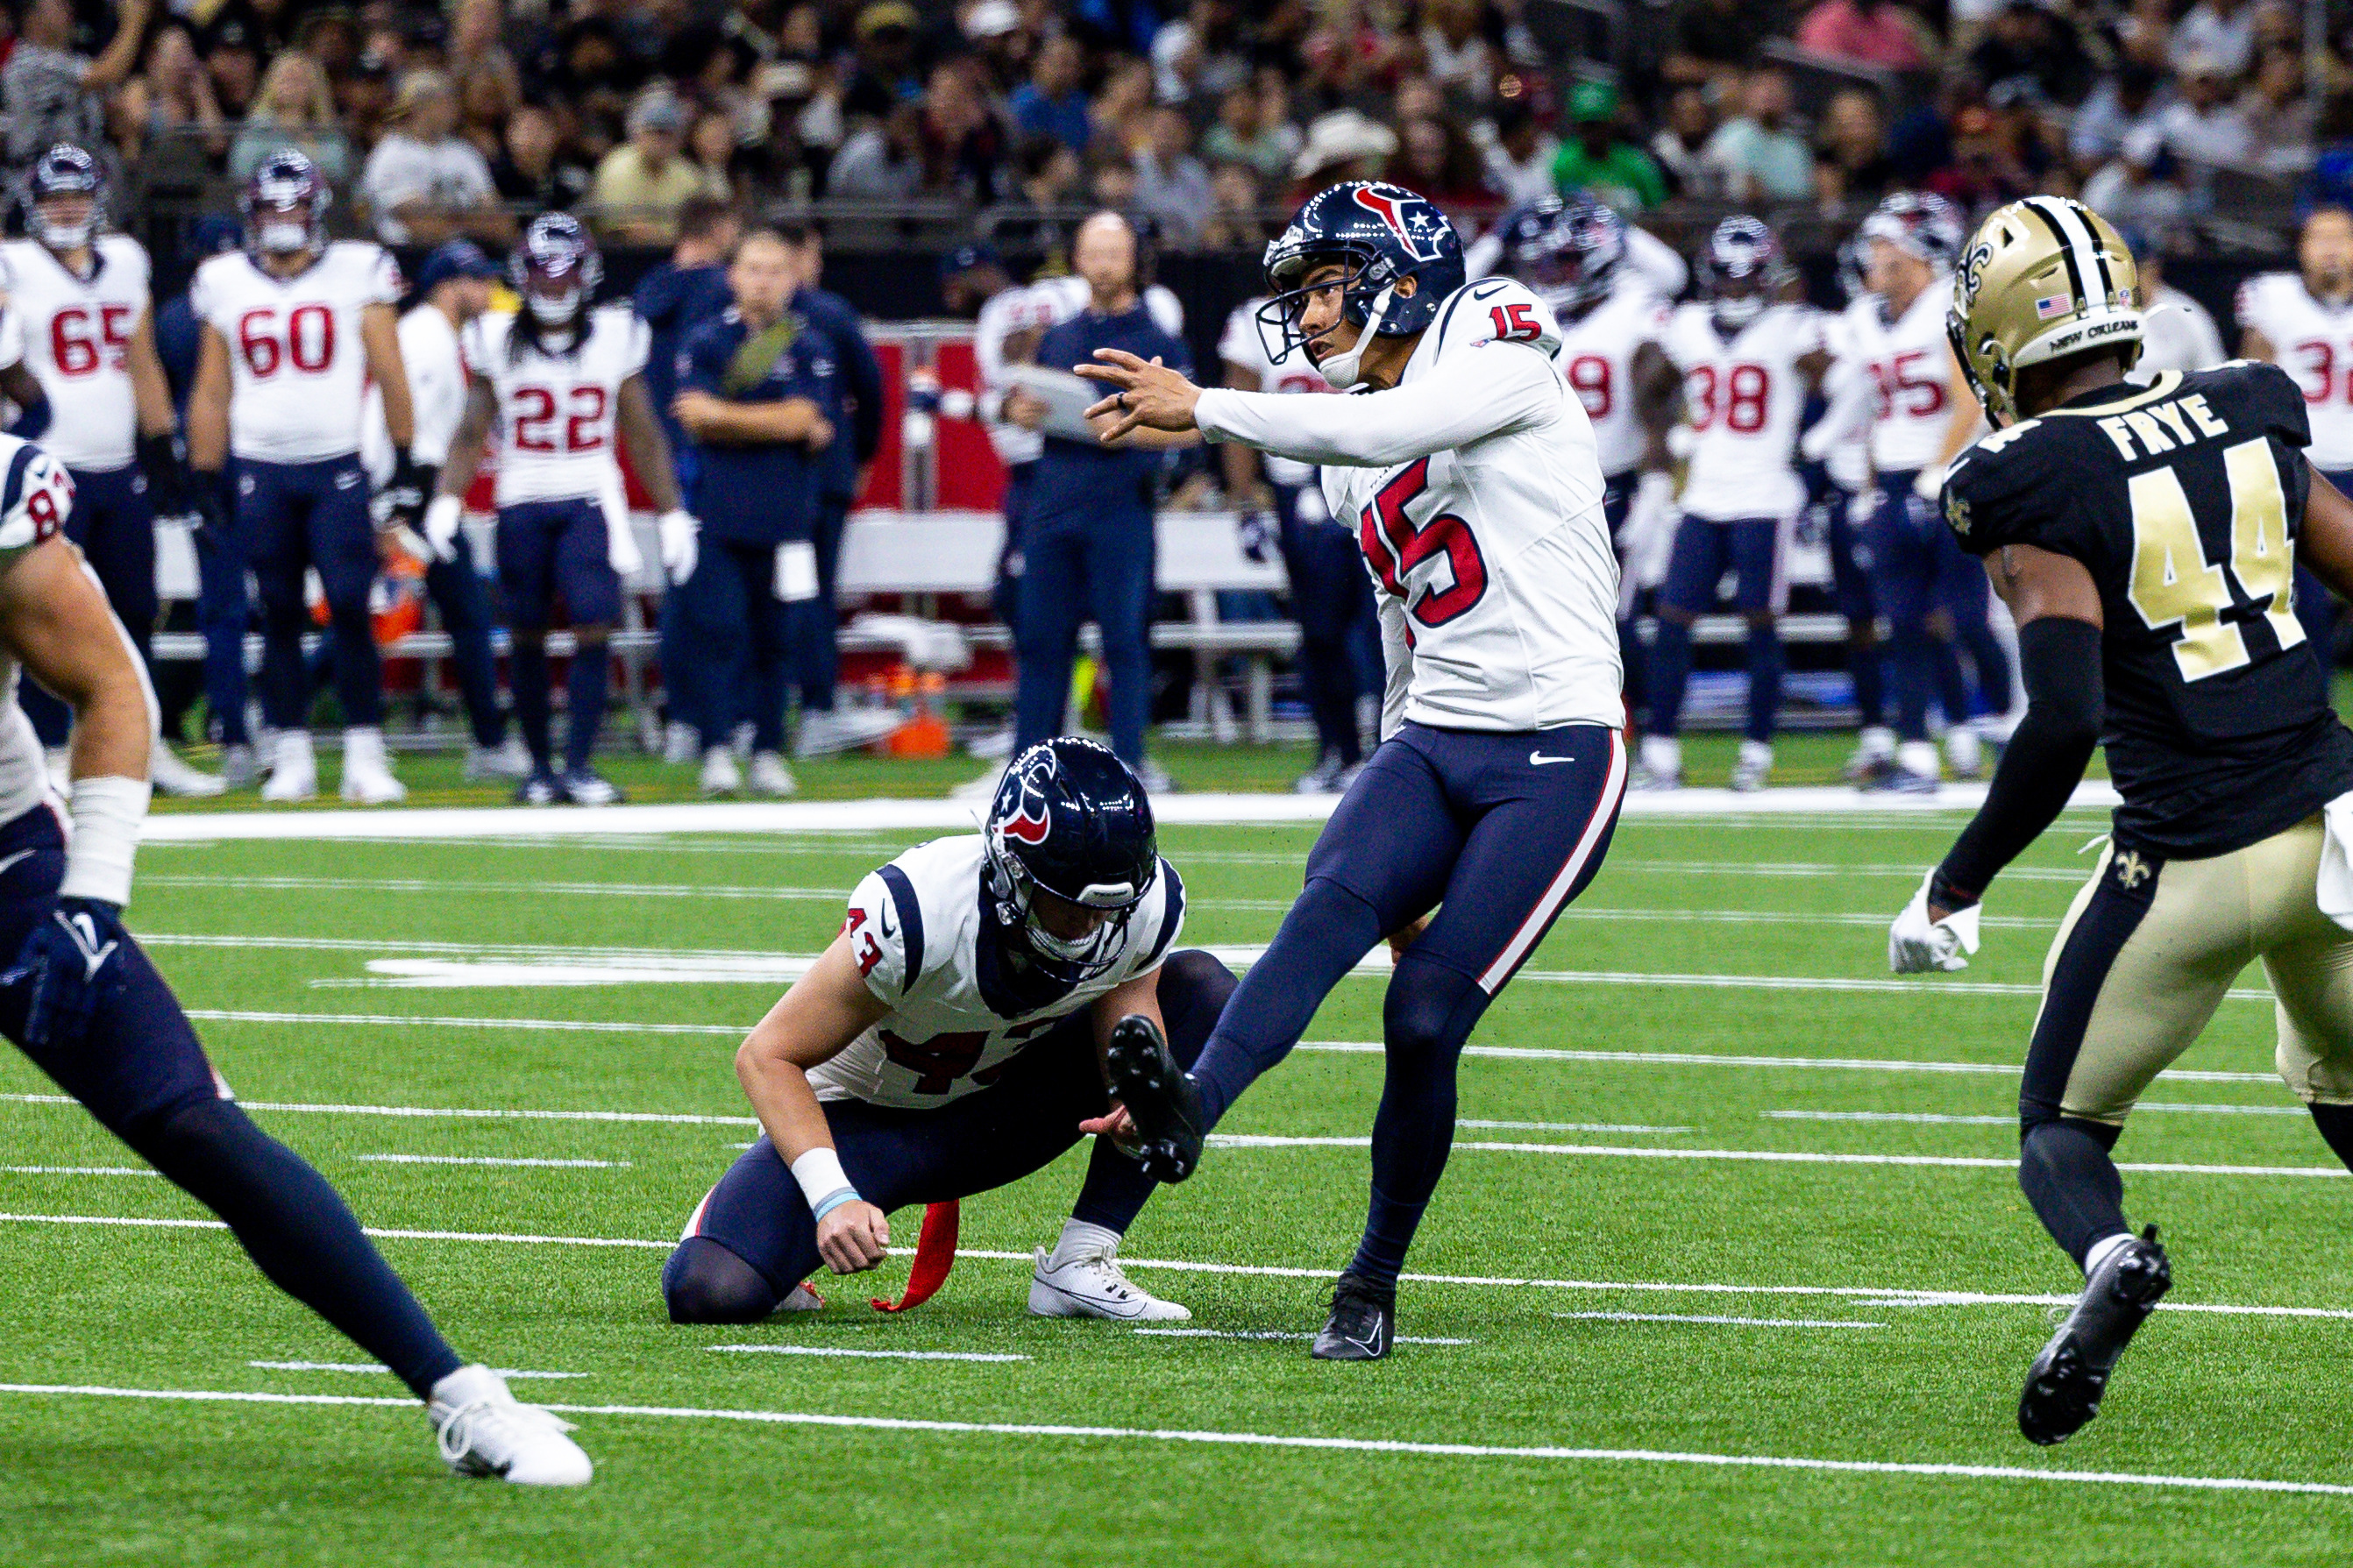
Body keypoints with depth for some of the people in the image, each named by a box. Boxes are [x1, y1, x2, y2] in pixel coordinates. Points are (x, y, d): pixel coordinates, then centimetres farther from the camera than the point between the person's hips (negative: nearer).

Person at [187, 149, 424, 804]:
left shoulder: (357, 271, 2)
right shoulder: (226, 283, 8)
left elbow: (390, 376, 5)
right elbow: (211, 393, 14)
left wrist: (406, 471, 3)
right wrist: (206, 481, 10)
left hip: (338, 466, -2)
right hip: (259, 471, 2)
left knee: (351, 609, -8)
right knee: (279, 616, 4)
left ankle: (365, 756, -5)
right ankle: (292, 757, 10)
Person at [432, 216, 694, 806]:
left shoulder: (614, 337, 3)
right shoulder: (498, 341, 3)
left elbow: (643, 436, 9)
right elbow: (472, 432, 5)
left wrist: (673, 513, 8)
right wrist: (446, 500, -8)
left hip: (591, 502, -1)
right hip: (522, 506, 1)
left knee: (594, 629, -14)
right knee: (528, 639, 2)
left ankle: (580, 764, -10)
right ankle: (539, 767, 13)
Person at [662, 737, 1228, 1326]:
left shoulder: (1145, 904, -20)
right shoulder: (918, 918, -35)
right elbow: (768, 1056, -26)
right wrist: (832, 1197, -38)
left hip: (991, 1115, 5)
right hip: (862, 1118, -5)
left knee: (1202, 990, -12)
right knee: (710, 1294, -29)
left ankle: (1079, 1265, -11)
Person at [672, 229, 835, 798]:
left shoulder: (805, 345, 6)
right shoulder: (707, 341, 3)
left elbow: (799, 419, -6)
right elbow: (698, 420, -8)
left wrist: (724, 415, -5)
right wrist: (789, 427, -7)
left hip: (784, 512, 2)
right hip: (717, 510, -2)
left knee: (774, 639, 6)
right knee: (718, 632, -9)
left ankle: (769, 753, 14)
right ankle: (716, 752, -8)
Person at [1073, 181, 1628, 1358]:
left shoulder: (1501, 347, -3)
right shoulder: (1352, 457, 20)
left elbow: (1389, 431, -23)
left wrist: (1199, 409, -23)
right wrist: (1409, 838, 27)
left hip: (1557, 752, -6)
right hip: (1435, 742, 6)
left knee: (1425, 1018, -13)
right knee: (1335, 900, -26)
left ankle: (1373, 1284, 3)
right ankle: (1188, 1110, -49)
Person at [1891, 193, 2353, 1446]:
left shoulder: (2034, 491, -11)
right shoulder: (2248, 419, 5)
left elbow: (2065, 718, -19)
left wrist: (1954, 893, -10)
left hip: (2192, 861, -5)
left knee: (2061, 1128, 10)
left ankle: (2111, 1256, -22)